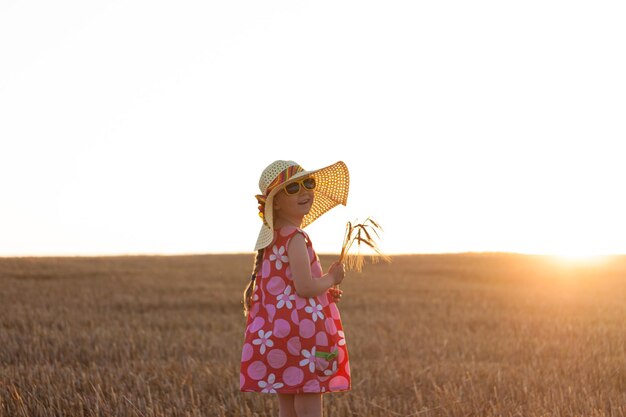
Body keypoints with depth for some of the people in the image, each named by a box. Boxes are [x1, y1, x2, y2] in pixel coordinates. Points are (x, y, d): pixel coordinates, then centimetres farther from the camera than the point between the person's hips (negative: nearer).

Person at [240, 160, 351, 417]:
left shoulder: (273, 239, 14)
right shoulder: (295, 237, -14)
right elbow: (304, 287, -21)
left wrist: (324, 292, 14)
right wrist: (331, 279, -2)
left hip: (275, 333, 9)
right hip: (301, 330, -9)